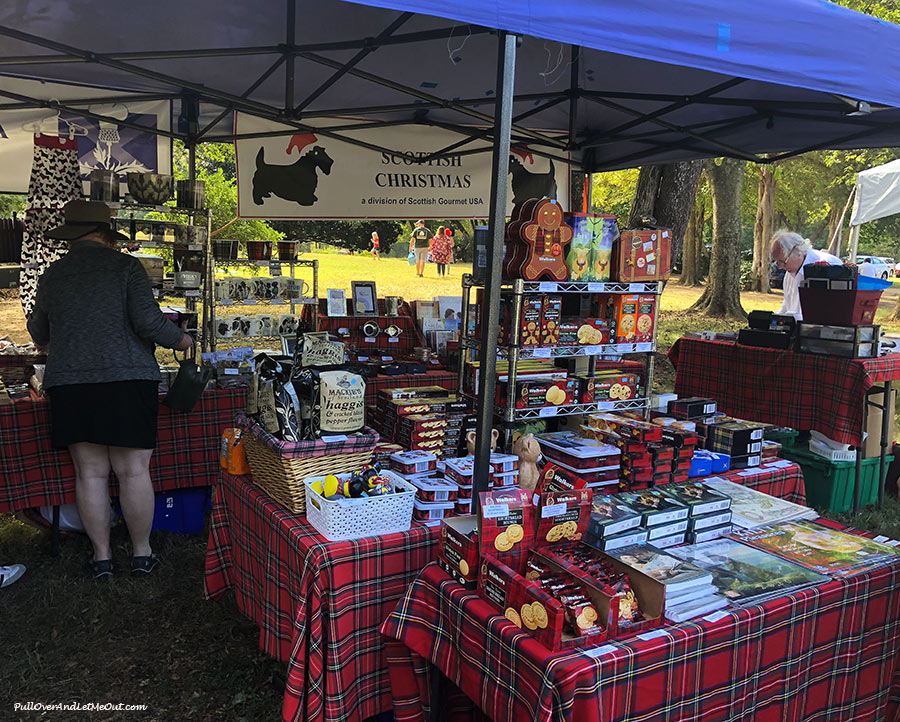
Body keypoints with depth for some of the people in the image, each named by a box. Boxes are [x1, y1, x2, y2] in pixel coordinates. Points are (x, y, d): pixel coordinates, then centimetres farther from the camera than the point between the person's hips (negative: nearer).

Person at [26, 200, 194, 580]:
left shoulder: (52, 275, 11)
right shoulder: (126, 267, -1)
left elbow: (39, 335, 23)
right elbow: (148, 320, -12)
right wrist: (182, 340, 5)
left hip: (69, 383, 4)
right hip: (127, 380, -3)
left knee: (90, 473, 9)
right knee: (133, 471, 4)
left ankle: (101, 556, 18)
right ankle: (141, 553, 13)